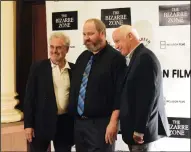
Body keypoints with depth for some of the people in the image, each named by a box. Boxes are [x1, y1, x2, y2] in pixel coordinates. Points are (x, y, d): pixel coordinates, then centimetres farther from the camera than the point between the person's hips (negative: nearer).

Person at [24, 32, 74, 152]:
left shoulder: (74, 69, 4)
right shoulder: (38, 68, -3)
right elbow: (29, 97, -3)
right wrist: (28, 124, -8)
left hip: (66, 123, 2)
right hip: (42, 122, -2)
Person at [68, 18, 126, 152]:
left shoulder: (115, 58, -8)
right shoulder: (83, 57, 13)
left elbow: (120, 93, -15)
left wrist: (113, 123, -19)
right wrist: (72, 117, 14)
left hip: (101, 124, -7)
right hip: (78, 122, 7)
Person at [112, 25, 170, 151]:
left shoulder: (145, 57, -16)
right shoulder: (138, 57, 14)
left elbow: (148, 96, -22)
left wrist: (139, 130, -20)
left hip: (143, 129, -9)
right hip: (139, 128, 9)